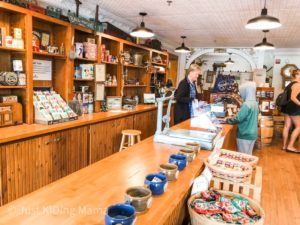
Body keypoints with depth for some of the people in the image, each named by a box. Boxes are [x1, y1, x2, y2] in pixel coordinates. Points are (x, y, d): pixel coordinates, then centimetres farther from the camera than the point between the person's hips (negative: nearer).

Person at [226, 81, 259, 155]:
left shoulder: (246, 104, -21)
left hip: (245, 135, -9)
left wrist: (226, 120, -8)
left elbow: (238, 119, -21)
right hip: (252, 134, 9)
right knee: (248, 154, 18)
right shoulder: (255, 103, 7)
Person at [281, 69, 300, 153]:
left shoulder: (290, 84, 15)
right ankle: (290, 146, -3)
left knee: (287, 126, 10)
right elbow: (293, 97, -23)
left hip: (287, 107, 9)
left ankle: (285, 145, 14)